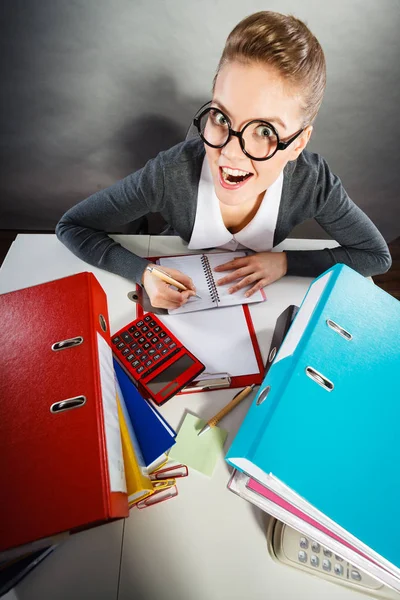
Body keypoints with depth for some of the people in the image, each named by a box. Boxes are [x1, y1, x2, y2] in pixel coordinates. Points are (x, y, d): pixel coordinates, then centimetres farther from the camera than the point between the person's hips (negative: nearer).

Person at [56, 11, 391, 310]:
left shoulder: (313, 183, -28)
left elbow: (378, 255, -13)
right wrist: (143, 272, -37)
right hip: (180, 292, -1)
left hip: (252, 291, 1)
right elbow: (72, 226, -21)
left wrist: (286, 262, -25)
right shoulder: (170, 175, -33)